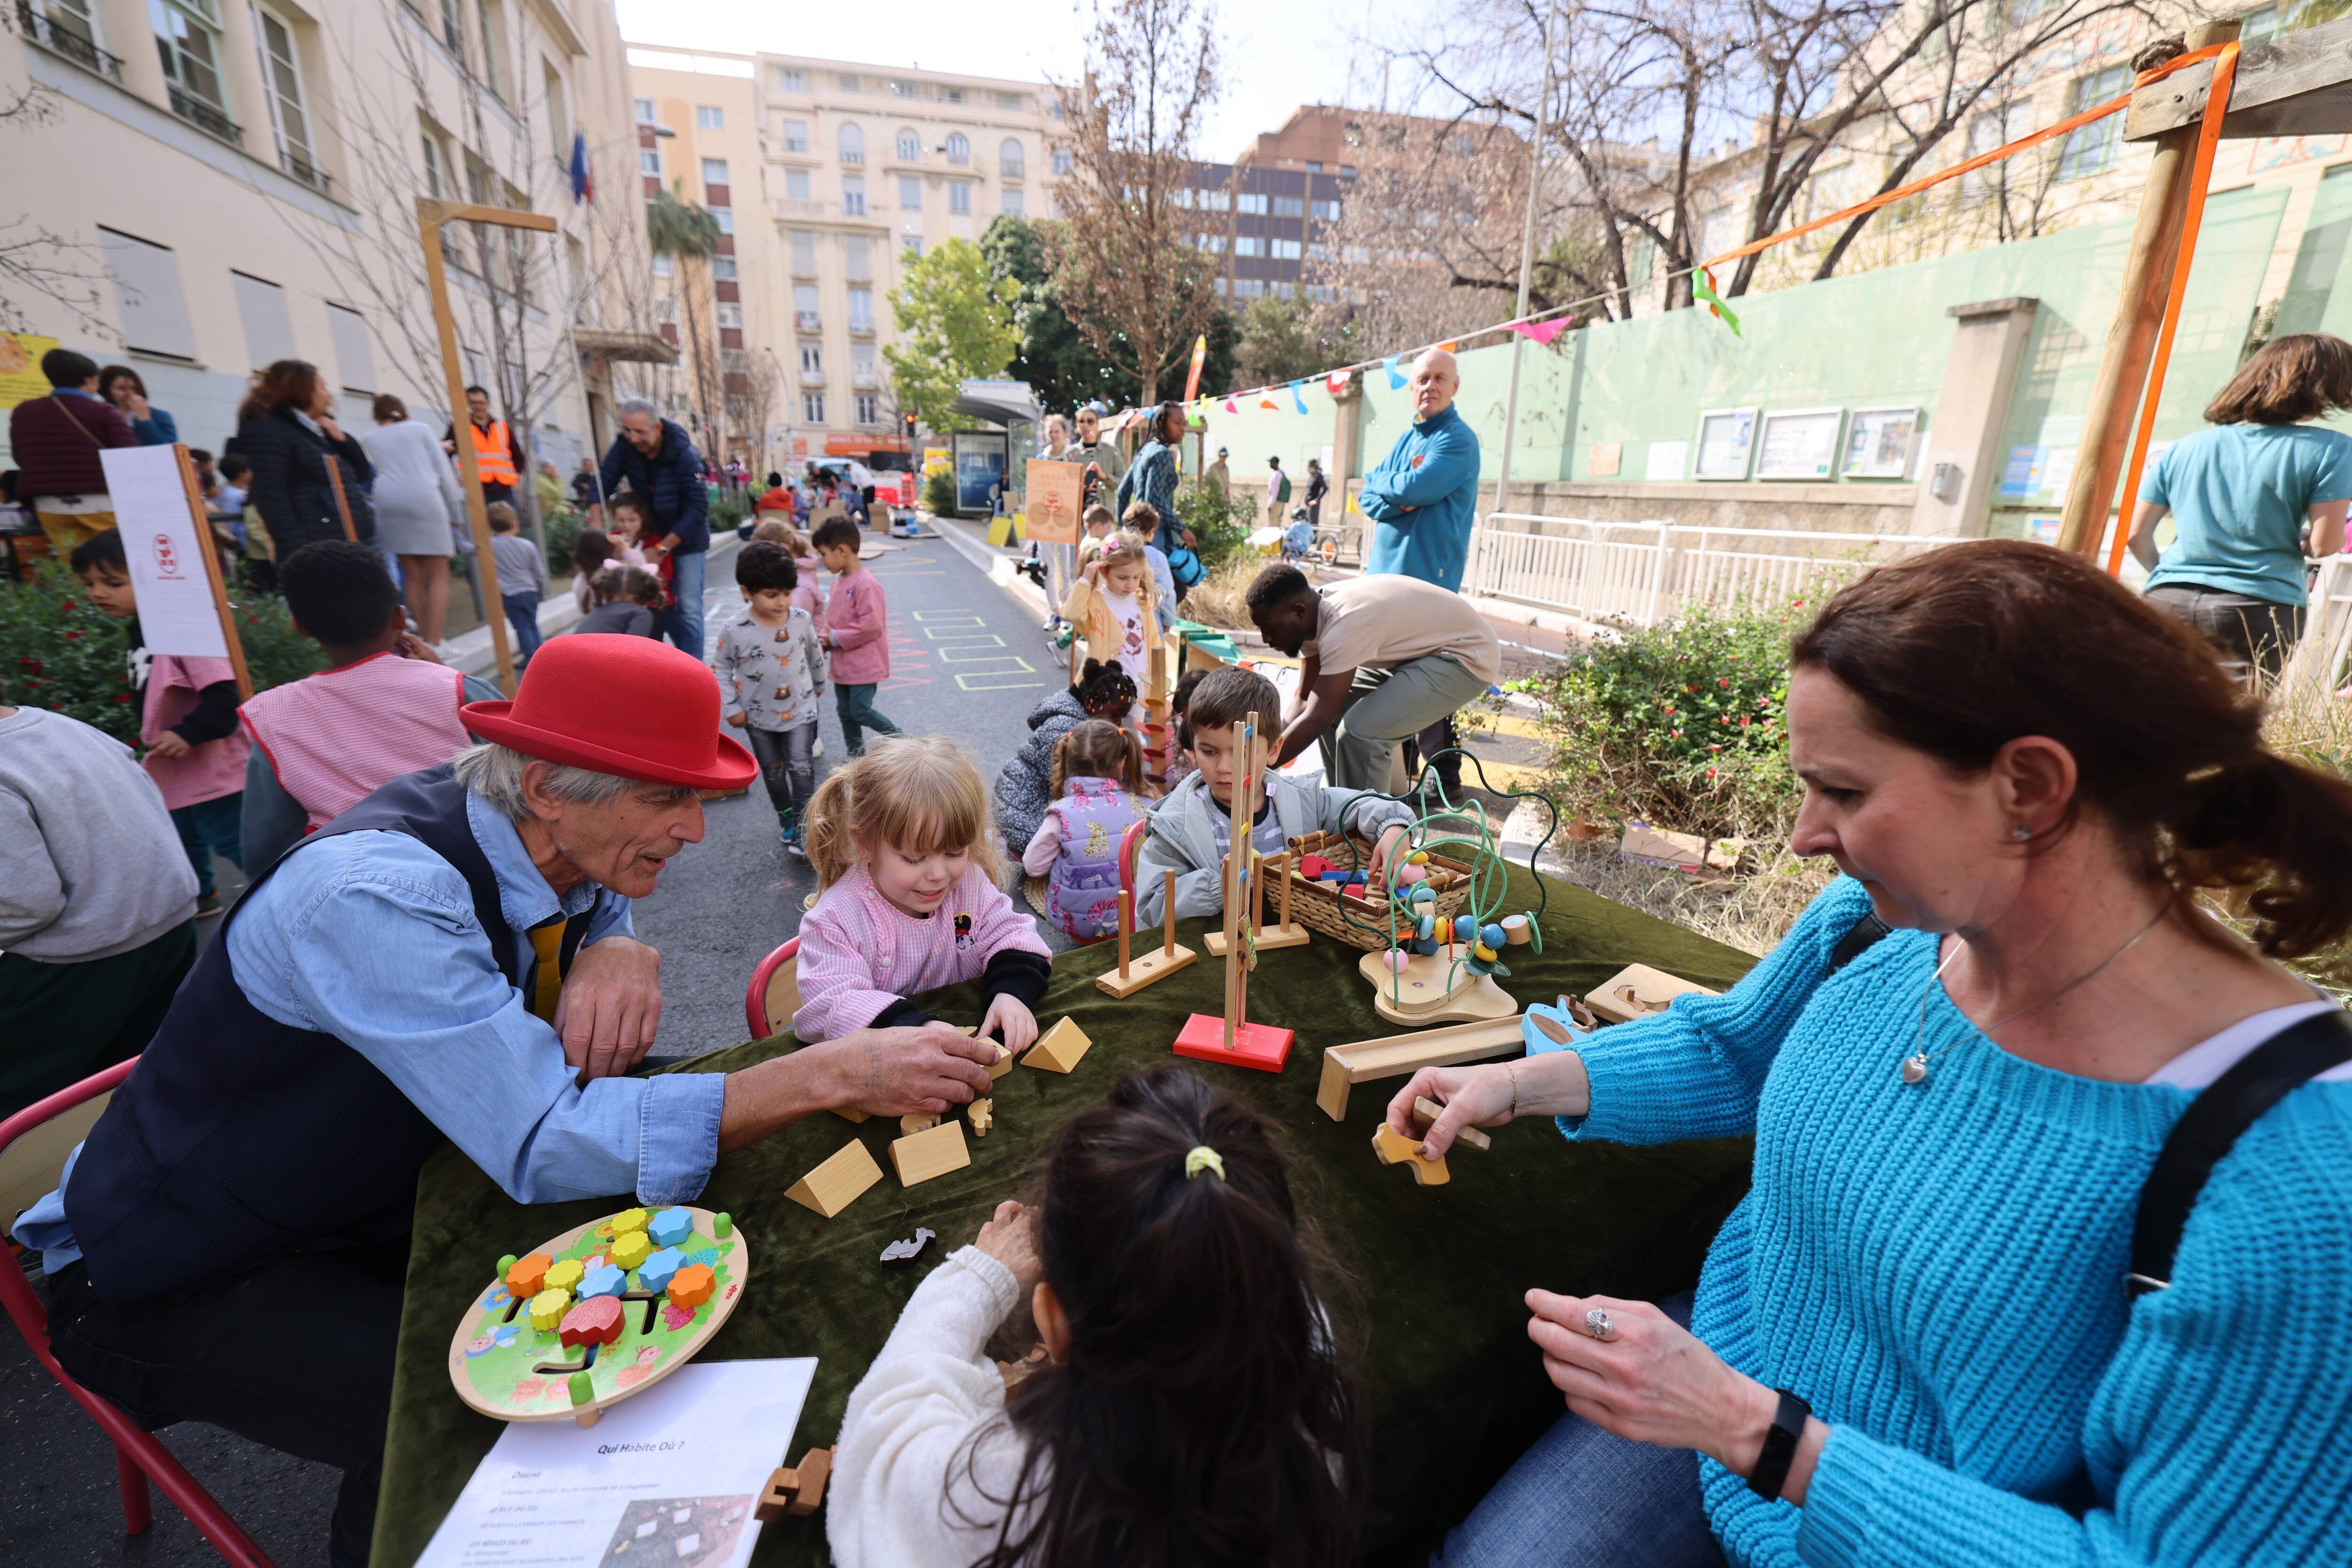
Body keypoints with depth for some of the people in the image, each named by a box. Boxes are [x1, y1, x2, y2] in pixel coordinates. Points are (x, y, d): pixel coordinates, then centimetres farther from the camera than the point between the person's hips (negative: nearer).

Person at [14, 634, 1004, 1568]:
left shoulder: (539, 842, -14)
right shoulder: (377, 895, -34)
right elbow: (547, 1146, -40)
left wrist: (620, 950, -24)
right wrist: (832, 1075, -43)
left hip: (379, 1201, 7)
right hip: (173, 1279, -6)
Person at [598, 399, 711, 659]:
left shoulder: (684, 456, -23)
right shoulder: (625, 446, -10)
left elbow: (698, 509, -25)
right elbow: (603, 486, -5)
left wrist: (662, 549, -26)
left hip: (685, 538, -5)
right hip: (651, 536, 5)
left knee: (688, 608, -8)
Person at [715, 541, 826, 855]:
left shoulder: (801, 620, -12)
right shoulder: (735, 631, -19)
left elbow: (815, 656, 6)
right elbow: (721, 670, -5)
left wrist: (818, 687, 19)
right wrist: (731, 709, -6)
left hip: (800, 710, 0)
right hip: (759, 717, 0)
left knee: (802, 768, -7)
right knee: (773, 772, 16)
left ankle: (802, 830, 2)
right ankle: (786, 819, 36)